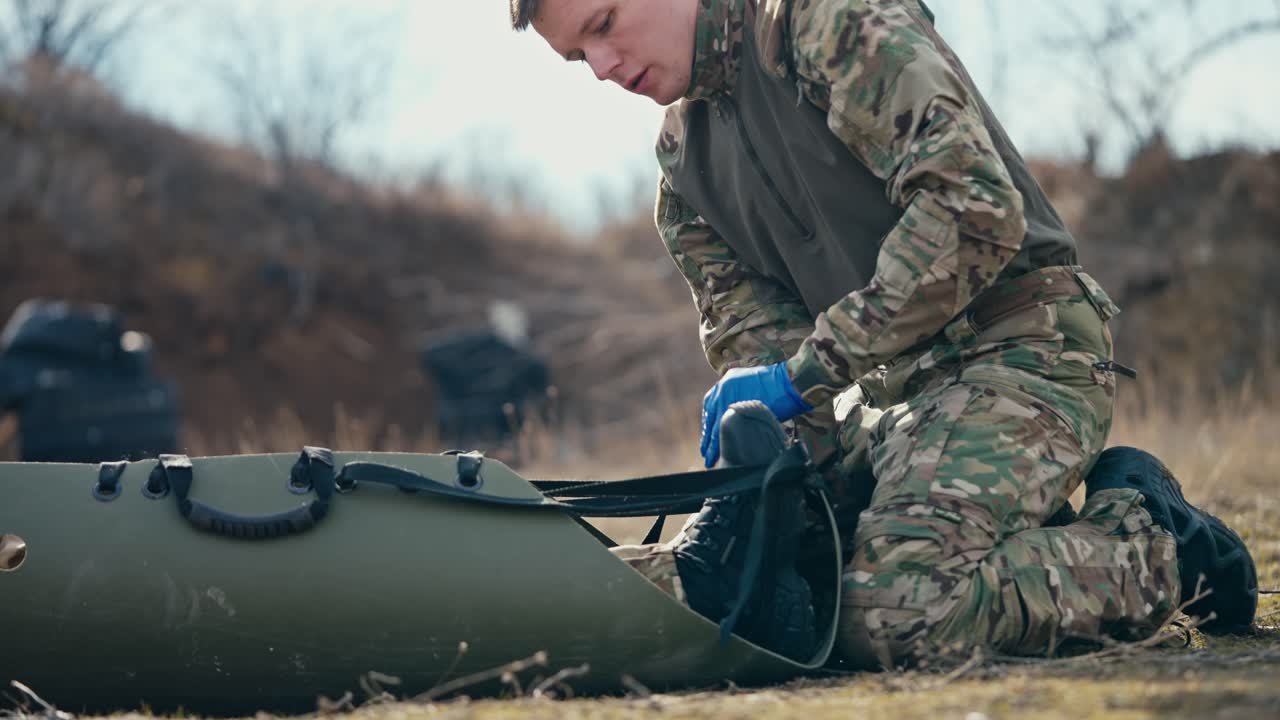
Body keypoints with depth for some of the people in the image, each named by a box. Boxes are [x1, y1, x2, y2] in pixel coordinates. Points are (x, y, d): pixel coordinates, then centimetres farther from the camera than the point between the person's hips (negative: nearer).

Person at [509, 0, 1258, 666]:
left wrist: (807, 369, -21)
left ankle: (1153, 550, -3)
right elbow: (748, 324, 11)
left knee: (892, 613, -30)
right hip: (884, 392, 9)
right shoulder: (684, 152, 13)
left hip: (1015, 344, -9)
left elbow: (976, 207, -23)